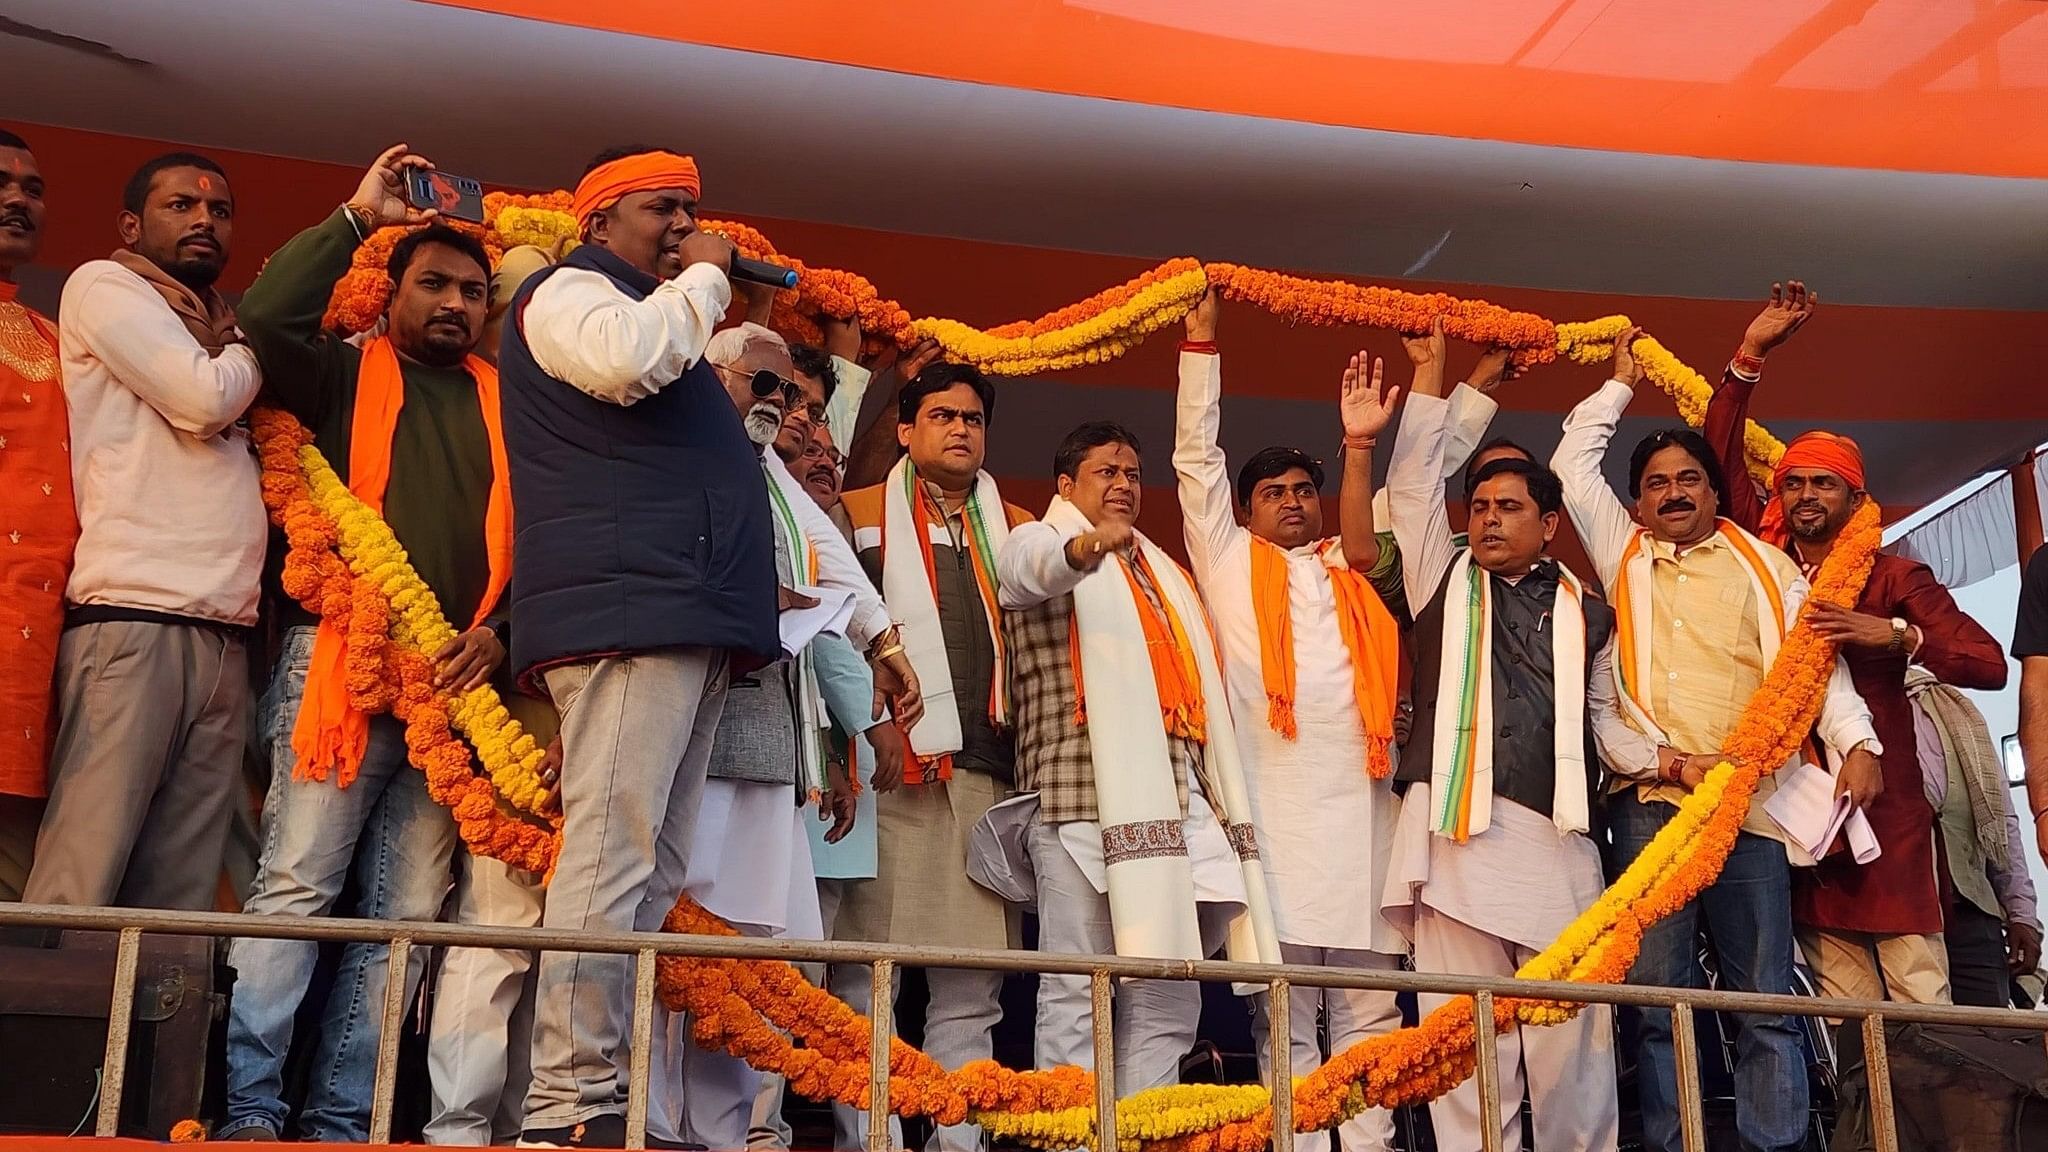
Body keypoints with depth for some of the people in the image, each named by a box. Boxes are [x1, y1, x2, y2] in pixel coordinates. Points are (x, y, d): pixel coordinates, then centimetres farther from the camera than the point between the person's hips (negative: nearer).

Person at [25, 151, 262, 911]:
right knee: (79, 887, -14)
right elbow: (203, 400, -5)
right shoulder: (103, 286, 8)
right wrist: (253, 346, 15)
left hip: (224, 634, 7)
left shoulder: (221, 341, 30)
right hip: (132, 618, -7)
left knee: (179, 900, -3)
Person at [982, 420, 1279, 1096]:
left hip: (1177, 801, 7)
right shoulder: (1036, 544, 8)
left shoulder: (1161, 572, 29)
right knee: (1077, 997, -10)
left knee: (1167, 1001, 4)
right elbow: (1035, 568, -18)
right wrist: (1089, 544, -41)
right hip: (1085, 800, -7)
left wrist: (1223, 803, 19)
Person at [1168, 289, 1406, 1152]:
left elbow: (1367, 547, 1)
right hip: (1275, 802, -2)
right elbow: (1196, 457, 13)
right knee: (1283, 1014, -1)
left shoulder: (1352, 572, 22)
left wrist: (1359, 444, -8)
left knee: (1369, 1006, 2)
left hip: (1363, 799, 2)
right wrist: (1202, 340, 10)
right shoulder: (1230, 562, 16)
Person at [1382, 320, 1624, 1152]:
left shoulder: (1585, 615, 17)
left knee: (1574, 1041, -1)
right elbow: (1413, 483, 10)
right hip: (1460, 832, -1)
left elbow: (1603, 716, 20)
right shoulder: (1445, 582, 16)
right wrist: (1430, 371, 8)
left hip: (1559, 840, 1)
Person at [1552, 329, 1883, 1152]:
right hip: (1650, 798, 1)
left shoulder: (1764, 565, 15)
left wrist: (1853, 741, -10)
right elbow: (1572, 465, 19)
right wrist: (1621, 383, 28)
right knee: (1657, 999, -1)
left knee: (1766, 1002, -3)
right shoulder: (1622, 554, 18)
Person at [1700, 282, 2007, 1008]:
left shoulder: (1894, 578, 6)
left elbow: (1989, 664, -1)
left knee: (1924, 1005, -6)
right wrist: (1749, 356, 3)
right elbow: (1721, 460, 7)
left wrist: (1897, 636, -15)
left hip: (1884, 811, -2)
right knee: (1850, 1022, 2)